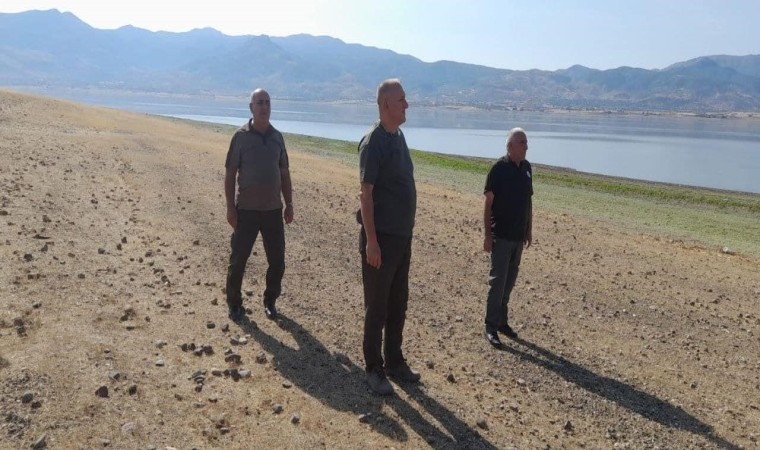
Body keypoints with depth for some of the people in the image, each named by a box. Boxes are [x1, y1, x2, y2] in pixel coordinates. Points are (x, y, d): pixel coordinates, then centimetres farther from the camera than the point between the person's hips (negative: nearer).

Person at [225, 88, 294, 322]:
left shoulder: (277, 136, 6)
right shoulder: (241, 136, -5)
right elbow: (230, 174, -5)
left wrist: (289, 204, 8)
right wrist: (230, 207, -9)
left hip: (273, 210, 3)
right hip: (246, 210, -3)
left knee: (277, 261, 7)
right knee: (238, 260, 4)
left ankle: (270, 301, 26)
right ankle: (234, 304, 21)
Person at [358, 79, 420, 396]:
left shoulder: (399, 136, 11)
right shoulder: (374, 142, -15)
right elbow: (366, 194, -17)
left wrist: (406, 231, 18)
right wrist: (371, 241, -21)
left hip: (403, 236, 8)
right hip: (381, 238, -8)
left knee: (398, 304, 16)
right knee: (377, 307, 3)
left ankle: (394, 362, 30)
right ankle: (374, 369, 16)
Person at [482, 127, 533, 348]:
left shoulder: (527, 168, 8)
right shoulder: (499, 168, -11)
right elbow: (488, 203, -11)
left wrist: (529, 230, 15)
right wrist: (487, 235, -14)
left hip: (519, 236, 6)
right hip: (501, 236, -6)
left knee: (510, 280, 13)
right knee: (498, 281, -4)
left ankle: (502, 320, 25)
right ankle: (491, 326, 5)